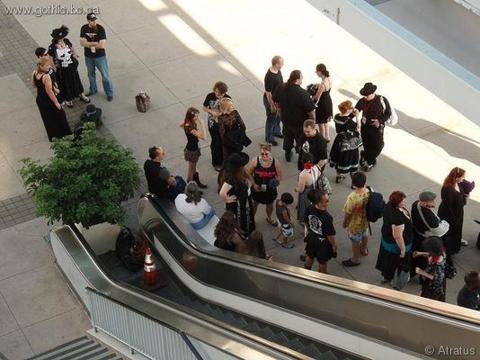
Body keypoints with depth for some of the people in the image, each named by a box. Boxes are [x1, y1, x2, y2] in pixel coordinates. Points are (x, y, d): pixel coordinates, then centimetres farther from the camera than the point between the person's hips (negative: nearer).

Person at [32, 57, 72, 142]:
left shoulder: (34, 73, -8)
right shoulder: (46, 76, -32)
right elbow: (49, 91, -28)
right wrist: (56, 102, -19)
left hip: (39, 100, 7)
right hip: (48, 101, -7)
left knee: (47, 119, 23)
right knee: (59, 116, 15)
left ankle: (52, 136, 38)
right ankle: (63, 135, 29)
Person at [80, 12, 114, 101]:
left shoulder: (100, 29, -20)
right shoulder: (84, 28, -9)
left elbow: (102, 45, -26)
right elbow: (82, 42, -16)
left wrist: (88, 44, -18)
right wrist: (94, 43, -25)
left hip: (100, 56, -4)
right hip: (88, 57, 4)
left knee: (105, 75, 6)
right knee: (91, 74, 22)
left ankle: (109, 93, 22)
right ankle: (93, 90, 43)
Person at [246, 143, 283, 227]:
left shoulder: (276, 162, -19)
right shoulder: (254, 161, -23)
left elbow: (279, 175, -6)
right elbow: (248, 173, -10)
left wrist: (276, 181, -26)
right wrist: (254, 184, -17)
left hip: (270, 189, 2)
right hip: (257, 188, -2)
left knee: (270, 204, 25)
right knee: (255, 203, 22)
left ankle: (269, 218, 55)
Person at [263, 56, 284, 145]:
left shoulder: (278, 70, -10)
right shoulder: (269, 77, -36)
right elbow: (268, 93, -27)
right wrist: (272, 106, -20)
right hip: (271, 100, -8)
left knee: (278, 116, 28)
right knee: (271, 119, 13)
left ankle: (276, 132, 52)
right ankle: (269, 138, 34)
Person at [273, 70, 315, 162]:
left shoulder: (280, 88, -15)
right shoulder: (303, 94, -32)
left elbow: (276, 102, 3)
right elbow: (311, 111, -25)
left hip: (286, 120, 5)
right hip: (300, 123, -5)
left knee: (287, 137, 29)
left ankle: (287, 154, 49)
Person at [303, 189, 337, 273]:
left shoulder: (309, 209, -20)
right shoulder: (327, 217, -38)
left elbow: (306, 223, -1)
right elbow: (330, 235, -25)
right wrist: (334, 245, -7)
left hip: (311, 238, 6)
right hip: (323, 242, -6)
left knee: (310, 256, 30)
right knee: (322, 262, 21)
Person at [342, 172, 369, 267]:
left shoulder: (352, 197, -39)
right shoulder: (369, 192, -21)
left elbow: (348, 213, -25)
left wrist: (344, 222, -5)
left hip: (355, 223, -6)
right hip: (365, 220, 6)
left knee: (355, 241, 17)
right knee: (364, 234, 33)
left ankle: (355, 260, 39)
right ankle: (364, 250, 60)